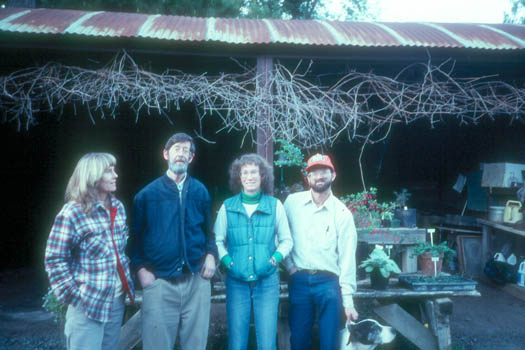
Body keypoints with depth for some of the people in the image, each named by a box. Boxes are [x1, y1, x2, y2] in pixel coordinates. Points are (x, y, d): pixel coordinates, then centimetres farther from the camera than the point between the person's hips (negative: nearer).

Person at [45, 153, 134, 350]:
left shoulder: (118, 208, 5)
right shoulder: (72, 213, -14)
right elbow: (54, 259, -12)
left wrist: (126, 278, 12)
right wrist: (73, 294, -14)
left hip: (117, 298, 6)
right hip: (87, 302, -6)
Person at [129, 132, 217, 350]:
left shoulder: (199, 191, 8)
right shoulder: (147, 194, 1)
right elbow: (135, 236, 5)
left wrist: (210, 255, -1)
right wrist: (140, 269, -5)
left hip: (197, 280, 2)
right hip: (159, 282, -2)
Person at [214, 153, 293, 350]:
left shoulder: (275, 205, 2)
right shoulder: (227, 207, 2)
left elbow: (286, 240, 10)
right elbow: (218, 240, 8)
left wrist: (274, 259, -6)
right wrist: (227, 261, -7)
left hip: (267, 281, 0)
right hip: (236, 282, 0)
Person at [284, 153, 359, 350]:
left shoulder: (342, 213, -1)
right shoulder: (292, 202, 1)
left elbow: (347, 258, -2)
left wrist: (348, 300, -3)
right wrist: (289, 265, -1)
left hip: (328, 282, -1)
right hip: (298, 280, 1)